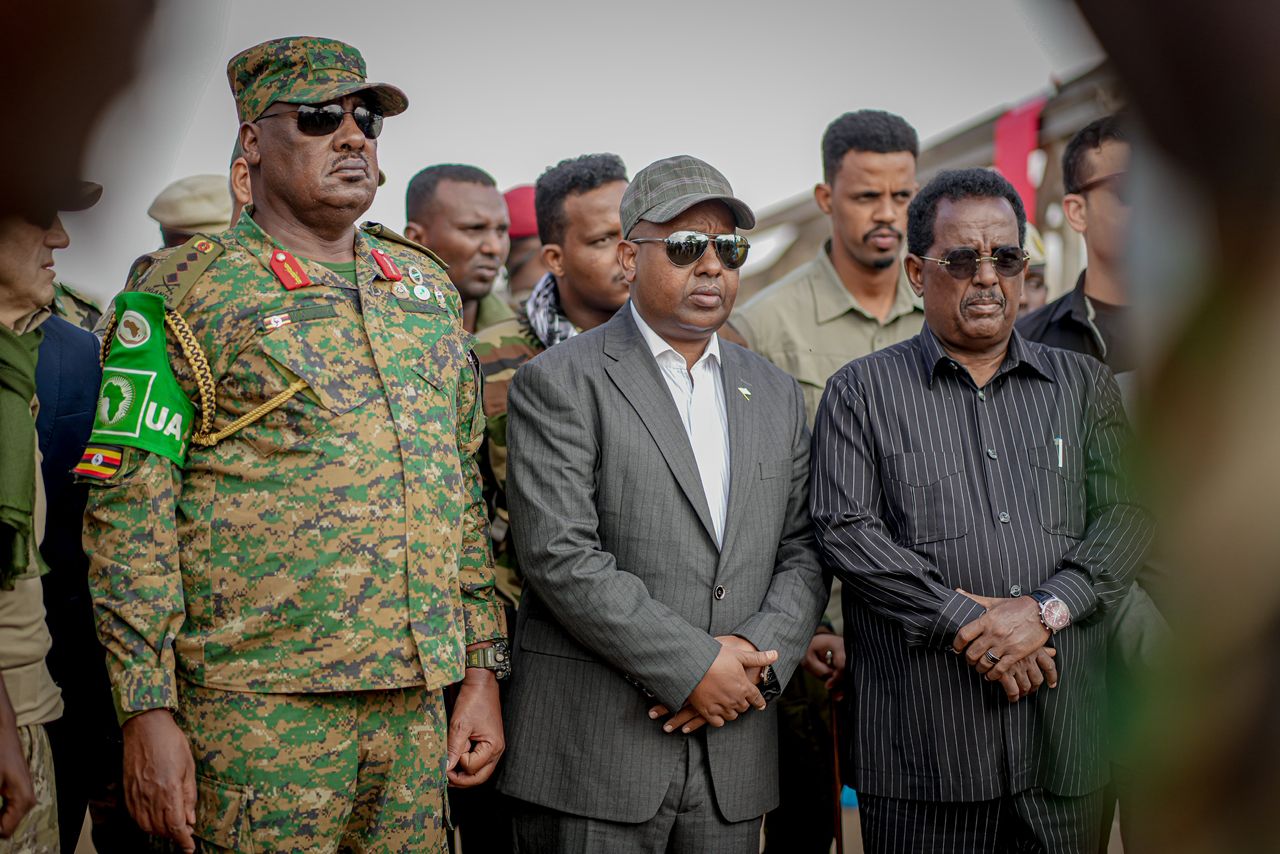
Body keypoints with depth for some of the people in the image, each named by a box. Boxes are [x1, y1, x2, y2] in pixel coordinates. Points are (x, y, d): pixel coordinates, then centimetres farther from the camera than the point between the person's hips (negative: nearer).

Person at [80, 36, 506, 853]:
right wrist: (149, 709, -11)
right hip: (262, 711, -5)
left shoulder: (427, 287, 14)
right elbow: (129, 507, -6)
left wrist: (482, 666, 11)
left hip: (421, 704, 5)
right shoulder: (182, 290, -1)